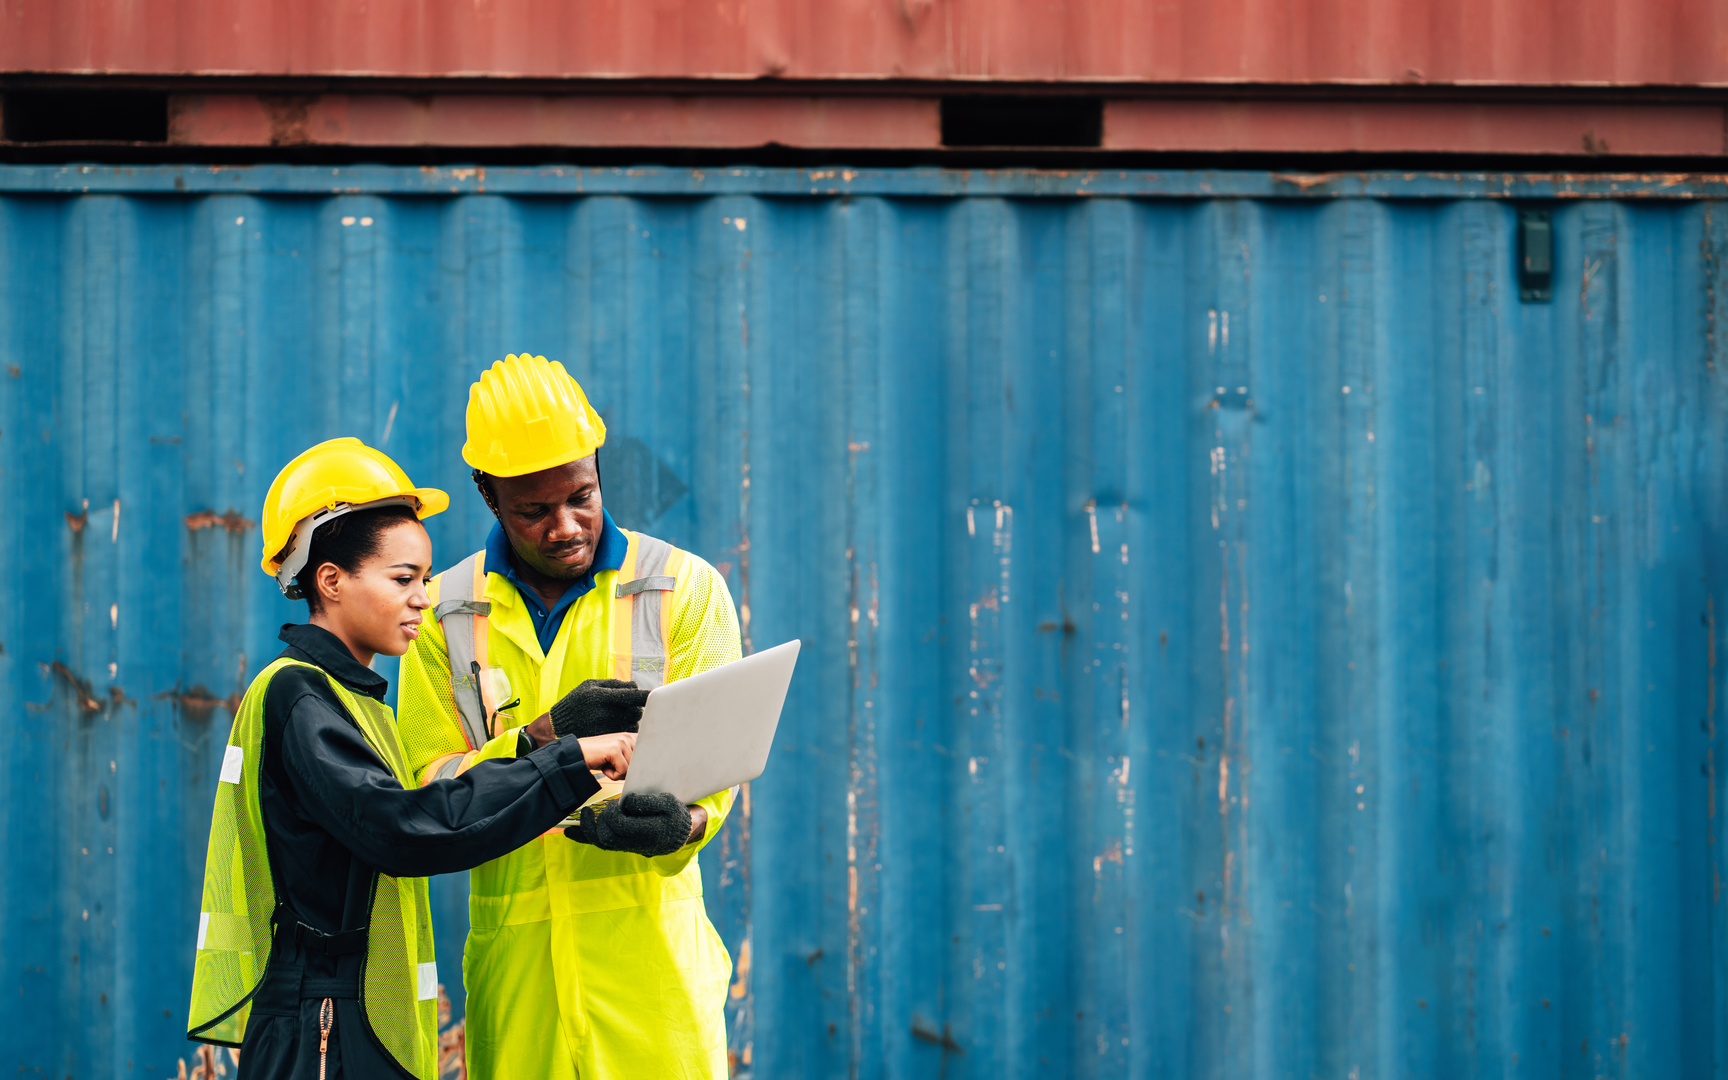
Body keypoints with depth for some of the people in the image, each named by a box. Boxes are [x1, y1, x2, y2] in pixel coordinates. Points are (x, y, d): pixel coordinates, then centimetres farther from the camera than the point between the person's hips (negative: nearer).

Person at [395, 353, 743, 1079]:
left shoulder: (686, 589, 5)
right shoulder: (444, 613, 8)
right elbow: (428, 792, 1)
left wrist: (680, 823, -25)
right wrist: (543, 739, -16)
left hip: (650, 944, -1)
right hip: (513, 957, 1)